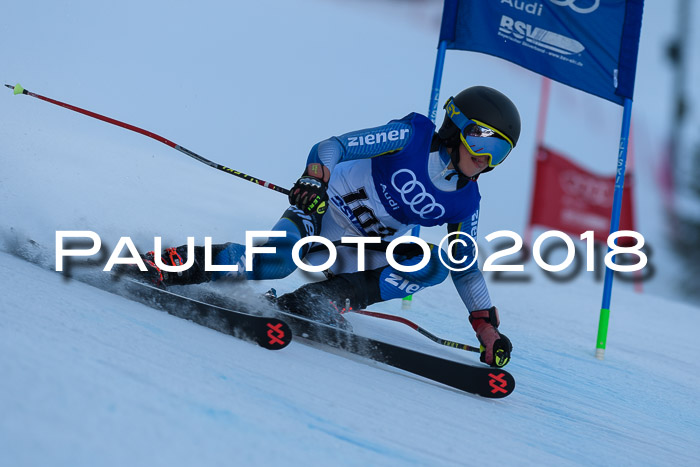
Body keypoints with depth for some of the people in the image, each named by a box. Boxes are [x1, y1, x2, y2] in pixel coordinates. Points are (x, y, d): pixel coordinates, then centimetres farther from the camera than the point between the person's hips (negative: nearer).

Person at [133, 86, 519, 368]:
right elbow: (333, 146, -19)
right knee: (279, 260, -34)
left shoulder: (465, 203, 0)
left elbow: (465, 266, 10)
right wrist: (316, 176, -41)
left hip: (360, 249, 6)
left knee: (434, 266, -18)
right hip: (322, 211, -6)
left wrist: (486, 325, 2)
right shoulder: (413, 136, -14)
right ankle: (179, 264, -18)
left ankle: (322, 301, -19)